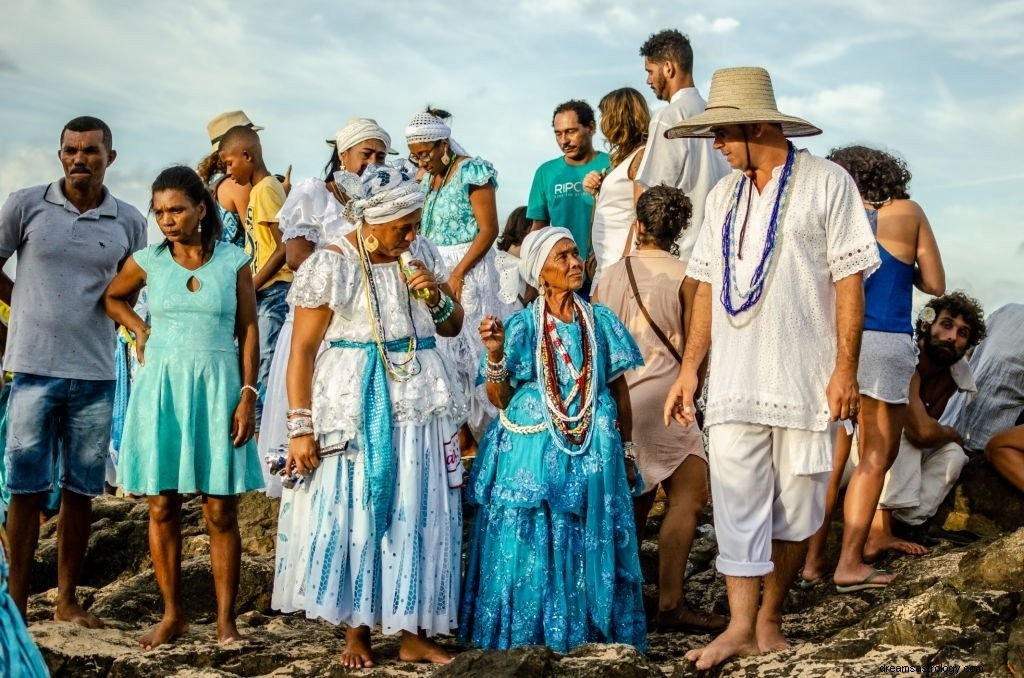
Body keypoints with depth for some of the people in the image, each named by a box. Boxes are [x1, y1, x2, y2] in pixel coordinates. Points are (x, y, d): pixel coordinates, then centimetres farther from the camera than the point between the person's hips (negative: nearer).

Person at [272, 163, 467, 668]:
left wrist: (437, 298, -6)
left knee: (418, 513, 6)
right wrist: (301, 427, -12)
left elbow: (453, 327, 15)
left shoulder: (422, 254, 6)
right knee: (352, 512, 2)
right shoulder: (331, 266, -9)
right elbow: (301, 350, -8)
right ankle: (356, 630, 17)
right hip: (354, 407, -4)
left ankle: (413, 631, 17)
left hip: (419, 402, 4)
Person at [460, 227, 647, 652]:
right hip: (531, 451, -2)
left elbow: (619, 389, 11)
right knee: (528, 541, 1)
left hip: (592, 451, 2)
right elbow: (499, 400, -4)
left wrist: (627, 448, 12)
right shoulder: (520, 326, -2)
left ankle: (585, 623, 21)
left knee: (588, 539, 6)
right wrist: (495, 353, -19)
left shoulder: (600, 320, 4)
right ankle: (525, 627, 15)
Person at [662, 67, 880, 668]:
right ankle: (741, 626, 2)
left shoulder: (827, 183, -2)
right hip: (735, 382, 4)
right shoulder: (724, 195, 13)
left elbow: (849, 280, -5)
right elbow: (708, 286, 14)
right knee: (737, 503, -2)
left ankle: (770, 619, 19)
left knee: (796, 509, 6)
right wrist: (690, 369, 9)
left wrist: (846, 368, -11)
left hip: (805, 380, -3)